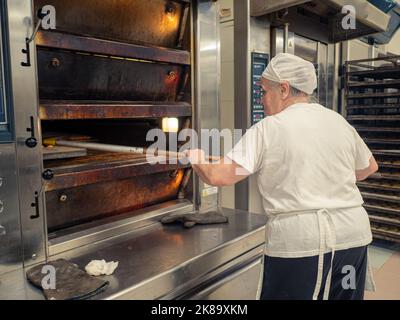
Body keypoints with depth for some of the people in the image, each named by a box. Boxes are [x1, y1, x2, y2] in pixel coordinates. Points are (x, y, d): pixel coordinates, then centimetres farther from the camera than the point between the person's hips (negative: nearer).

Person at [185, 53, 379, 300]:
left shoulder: (267, 129, -9)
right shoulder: (339, 122, 8)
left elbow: (218, 177, -13)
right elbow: (369, 168, 22)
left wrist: (197, 160, 6)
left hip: (299, 240, -6)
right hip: (353, 236, 6)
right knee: (346, 295, 22)